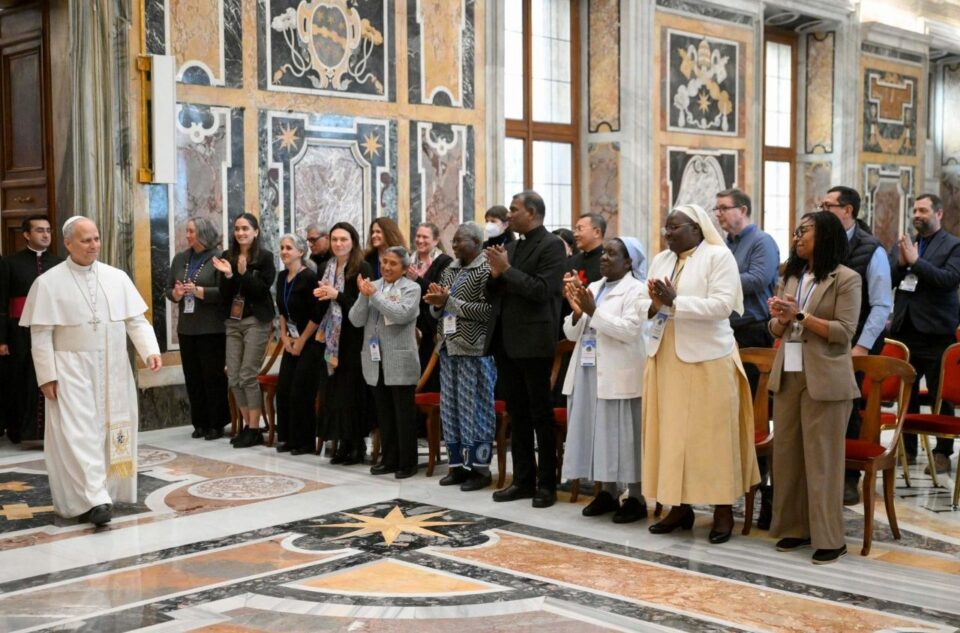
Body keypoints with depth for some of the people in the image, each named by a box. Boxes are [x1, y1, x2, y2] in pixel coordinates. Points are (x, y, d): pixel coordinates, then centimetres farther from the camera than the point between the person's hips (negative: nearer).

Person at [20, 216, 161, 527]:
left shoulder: (117, 278, 5)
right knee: (80, 434, -10)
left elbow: (136, 320, 4)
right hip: (72, 371, -4)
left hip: (113, 370, 4)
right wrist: (47, 376, -10)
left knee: (111, 431, 8)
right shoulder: (48, 283, -4)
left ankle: (99, 495, 22)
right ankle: (94, 500, -15)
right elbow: (41, 335, -5)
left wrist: (150, 350, -13)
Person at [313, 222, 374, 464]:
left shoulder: (362, 268, -7)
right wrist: (319, 296, -3)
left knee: (352, 389, -4)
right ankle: (343, 443, 14)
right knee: (334, 389, 6)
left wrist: (337, 295, -20)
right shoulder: (328, 268, 13)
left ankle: (357, 445, 5)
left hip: (354, 338, -6)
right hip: (333, 337, 6)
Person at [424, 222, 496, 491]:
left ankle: (480, 468, 5)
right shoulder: (449, 271, 14)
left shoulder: (486, 270, -8)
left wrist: (449, 301, -18)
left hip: (474, 350, -7)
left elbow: (487, 310, -18)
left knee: (474, 408, -3)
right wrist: (436, 303, -5)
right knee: (450, 407, 9)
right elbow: (438, 310, 19)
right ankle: (458, 464, 17)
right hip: (449, 347, 7)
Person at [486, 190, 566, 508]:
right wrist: (495, 274, -4)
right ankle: (523, 480, 20)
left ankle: (546, 484, 6)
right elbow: (493, 292, 16)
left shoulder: (551, 245, -8)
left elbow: (542, 290, -19)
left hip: (533, 342, -8)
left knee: (541, 414, 0)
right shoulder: (512, 247, 16)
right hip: (506, 341, 8)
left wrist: (507, 270, -17)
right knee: (517, 414, 12)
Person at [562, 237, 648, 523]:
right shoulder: (592, 288, 16)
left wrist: (594, 311, -18)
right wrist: (577, 312, -6)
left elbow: (629, 331, -18)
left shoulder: (635, 289, -5)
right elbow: (571, 333, 13)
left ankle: (636, 498, 5)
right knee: (598, 433, 10)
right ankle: (608, 493, 20)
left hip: (619, 376, -7)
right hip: (588, 371, 7)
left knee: (623, 434, -4)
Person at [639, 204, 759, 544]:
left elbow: (723, 304, -17)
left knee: (712, 434, -1)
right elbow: (642, 302, 11)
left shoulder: (719, 256, -6)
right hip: (665, 358, 6)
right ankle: (680, 505, 16)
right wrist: (654, 306, -12)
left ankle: (723, 509, 7)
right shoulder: (660, 260, 14)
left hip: (707, 359, -6)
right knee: (671, 432, 7)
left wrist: (675, 303, -20)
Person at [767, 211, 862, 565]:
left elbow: (844, 331, -11)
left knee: (822, 458, -3)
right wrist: (780, 320, -6)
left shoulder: (846, 279, -3)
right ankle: (795, 527, 18)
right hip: (787, 375, 6)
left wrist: (801, 315, -17)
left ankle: (829, 539, 5)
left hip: (824, 378, -6)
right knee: (786, 453, 7)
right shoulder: (791, 277, 15)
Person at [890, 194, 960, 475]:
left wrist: (915, 261, -19)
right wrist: (901, 263, -11)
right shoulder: (903, 245, 12)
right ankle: (907, 447, 23)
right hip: (905, 328, 5)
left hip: (936, 332, -5)